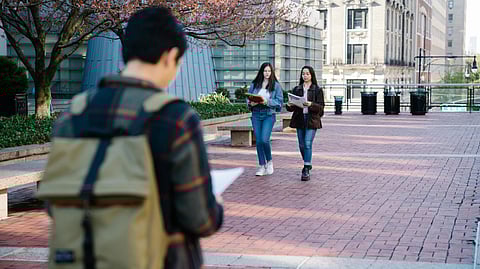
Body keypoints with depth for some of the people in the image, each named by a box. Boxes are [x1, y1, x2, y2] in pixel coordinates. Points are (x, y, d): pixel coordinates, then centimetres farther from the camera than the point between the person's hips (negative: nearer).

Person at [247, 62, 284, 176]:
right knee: (258, 141, 3)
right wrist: (251, 103, -9)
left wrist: (267, 101, -17)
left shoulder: (276, 85, 1)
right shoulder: (254, 84, 10)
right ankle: (261, 166, 12)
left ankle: (269, 161, 10)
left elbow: (279, 102, -3)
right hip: (256, 114, 3)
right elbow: (248, 97, 13)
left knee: (264, 139, -15)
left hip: (269, 114, -3)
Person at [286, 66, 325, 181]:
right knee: (302, 145, 8)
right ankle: (308, 164, 30)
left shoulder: (317, 90, 1)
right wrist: (289, 106, -11)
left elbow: (321, 107, -5)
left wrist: (311, 105, -23)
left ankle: (306, 170, -13)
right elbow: (292, 107, 12)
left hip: (312, 119, -4)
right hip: (300, 119, 4)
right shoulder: (297, 89, 12)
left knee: (308, 144, -14)